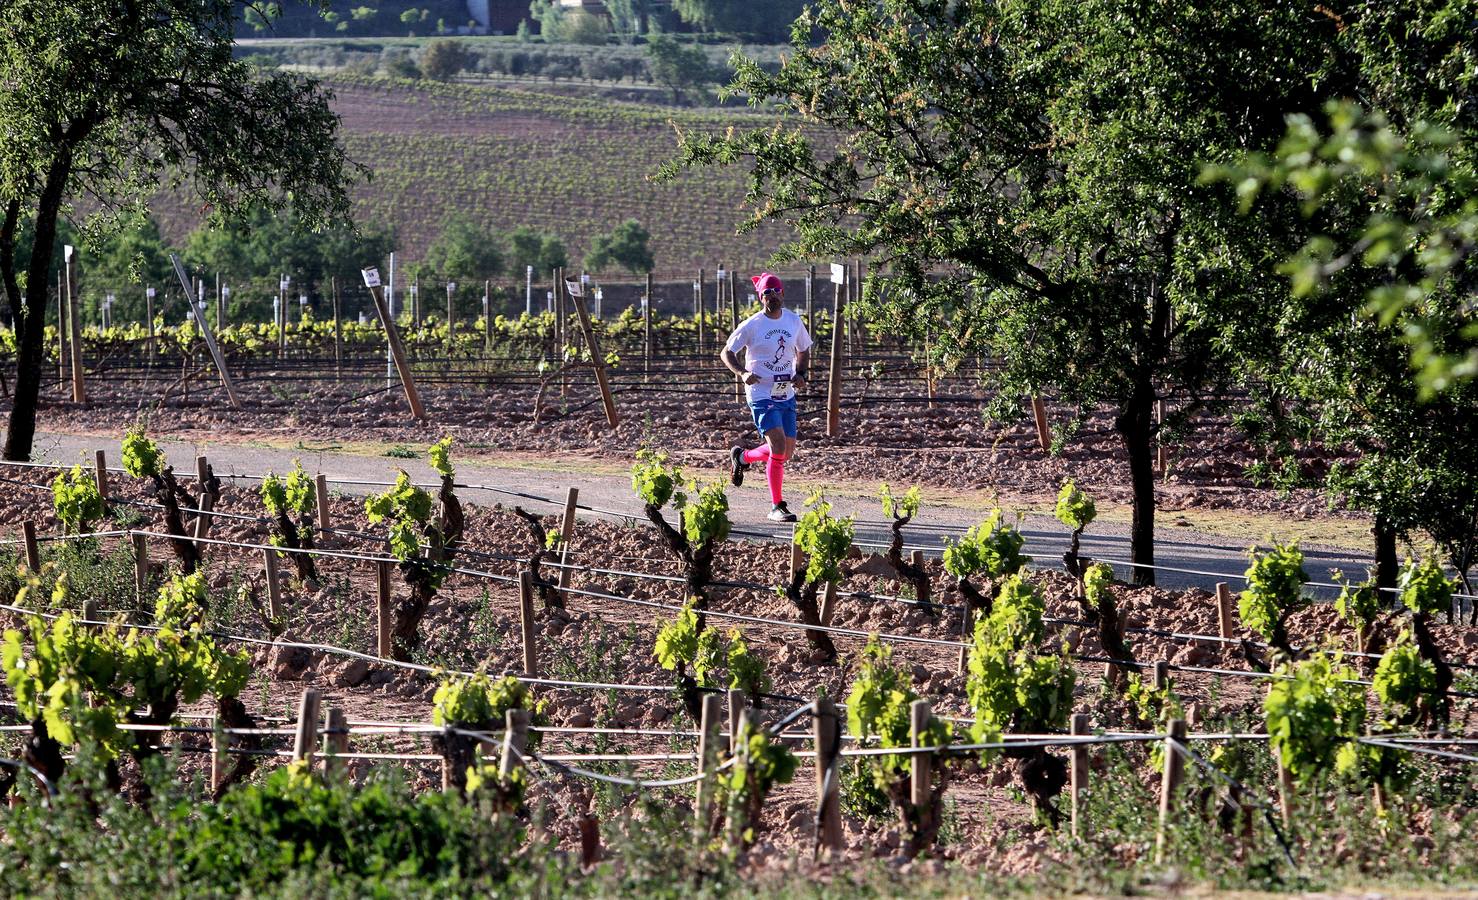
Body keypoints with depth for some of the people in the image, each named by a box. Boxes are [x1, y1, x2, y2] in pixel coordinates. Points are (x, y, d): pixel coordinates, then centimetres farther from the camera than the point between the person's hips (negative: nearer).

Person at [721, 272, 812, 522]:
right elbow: (727, 353, 0)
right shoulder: (751, 325, -8)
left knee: (787, 453, 8)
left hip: (786, 395, 6)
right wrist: (743, 373, -18)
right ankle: (777, 507, -8)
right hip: (761, 395, -6)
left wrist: (800, 374, 0)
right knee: (778, 447, -19)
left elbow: (804, 351, 19)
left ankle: (742, 457, 36)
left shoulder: (794, 321, 5)